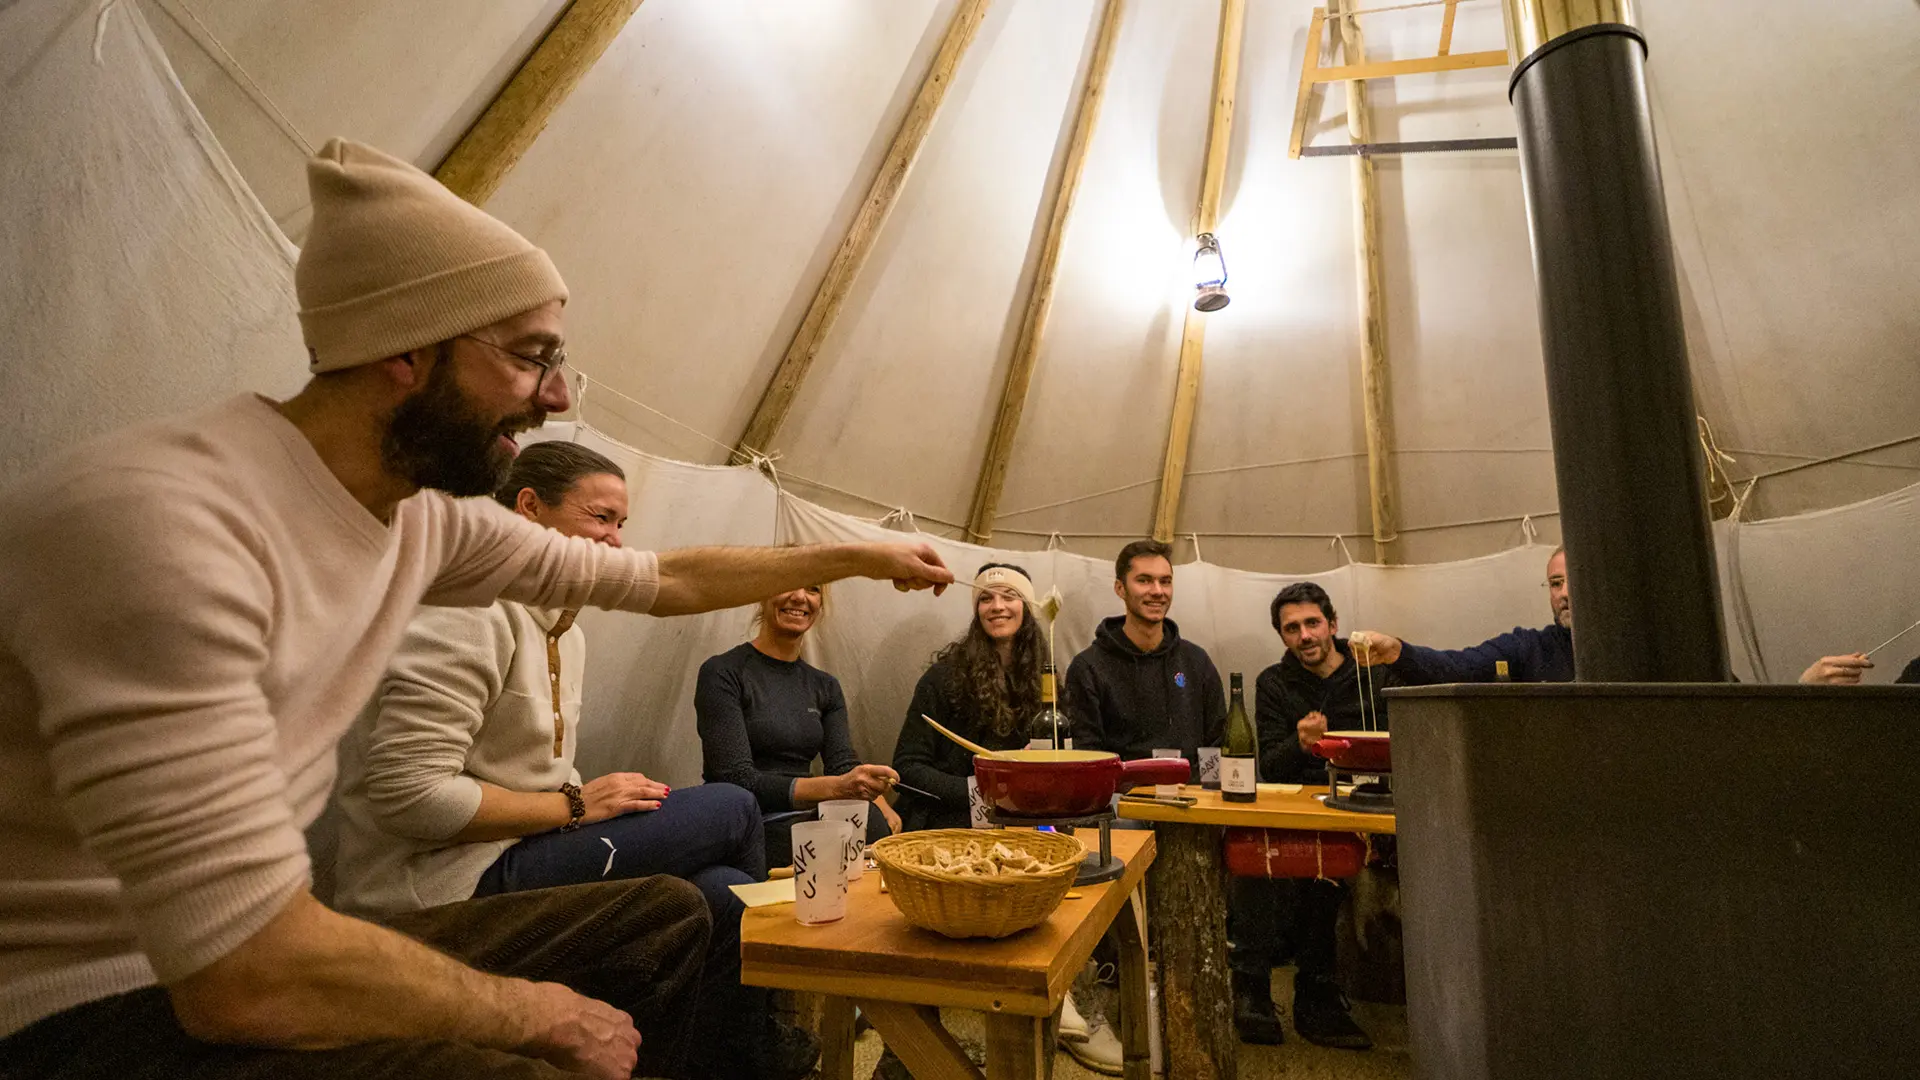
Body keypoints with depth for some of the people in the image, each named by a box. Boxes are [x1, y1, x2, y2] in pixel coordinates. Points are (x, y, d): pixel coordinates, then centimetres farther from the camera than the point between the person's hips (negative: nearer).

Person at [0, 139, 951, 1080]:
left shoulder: (426, 516, -2)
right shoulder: (159, 522, -28)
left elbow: (660, 578, 10)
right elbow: (248, 977, -31)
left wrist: (854, 558, 15)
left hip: (256, 950, 8)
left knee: (665, 915, 9)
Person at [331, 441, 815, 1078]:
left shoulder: (564, 630, 15)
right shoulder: (470, 607, -16)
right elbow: (408, 792, -23)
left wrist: (605, 807, -1)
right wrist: (576, 805, -16)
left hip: (515, 856, 9)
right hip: (446, 887, -9)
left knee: (722, 895, -10)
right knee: (732, 808, -12)